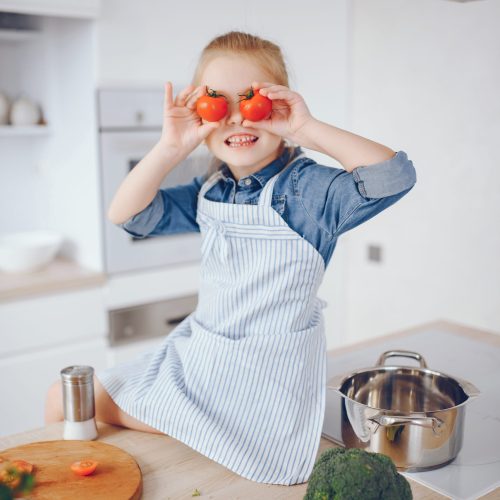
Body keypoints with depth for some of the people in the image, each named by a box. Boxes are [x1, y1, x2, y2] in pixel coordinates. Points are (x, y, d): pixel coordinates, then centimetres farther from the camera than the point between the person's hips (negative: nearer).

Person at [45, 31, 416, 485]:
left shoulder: (308, 187, -16)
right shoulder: (209, 190, 2)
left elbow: (394, 177, -31)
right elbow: (126, 214, -2)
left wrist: (307, 128, -31)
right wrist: (172, 148, -15)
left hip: (267, 374, -7)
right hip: (198, 354, 7)